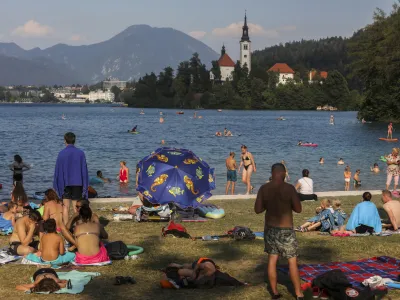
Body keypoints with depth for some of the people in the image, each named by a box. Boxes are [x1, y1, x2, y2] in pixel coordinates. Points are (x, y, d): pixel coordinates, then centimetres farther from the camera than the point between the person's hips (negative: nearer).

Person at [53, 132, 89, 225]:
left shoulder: (61, 153, -6)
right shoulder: (80, 153, -2)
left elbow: (57, 170, -1)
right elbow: (84, 170, 1)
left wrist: (56, 185, 7)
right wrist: (85, 185, 8)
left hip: (65, 183, -1)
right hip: (77, 183, 1)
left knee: (66, 206, 4)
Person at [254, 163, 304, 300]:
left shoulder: (263, 188, -3)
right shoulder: (289, 188, -15)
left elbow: (257, 209, -1)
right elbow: (298, 209, -11)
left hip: (270, 228, 4)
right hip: (285, 230, -4)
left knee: (272, 259, 13)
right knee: (292, 261, 6)